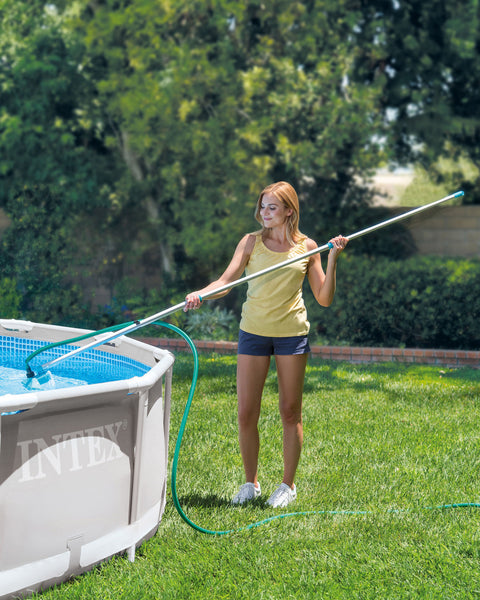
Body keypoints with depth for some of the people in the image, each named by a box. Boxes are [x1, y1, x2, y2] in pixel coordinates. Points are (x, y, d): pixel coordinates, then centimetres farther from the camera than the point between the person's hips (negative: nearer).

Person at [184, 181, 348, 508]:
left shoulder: (306, 247, 2)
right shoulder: (251, 242, 2)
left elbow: (324, 298, 1)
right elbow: (226, 281, -8)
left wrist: (332, 260, -9)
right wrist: (201, 294, -27)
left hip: (292, 333, -1)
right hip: (253, 331, 1)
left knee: (290, 412, 5)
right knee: (246, 414, 1)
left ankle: (288, 484, 19)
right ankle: (251, 483, 18)